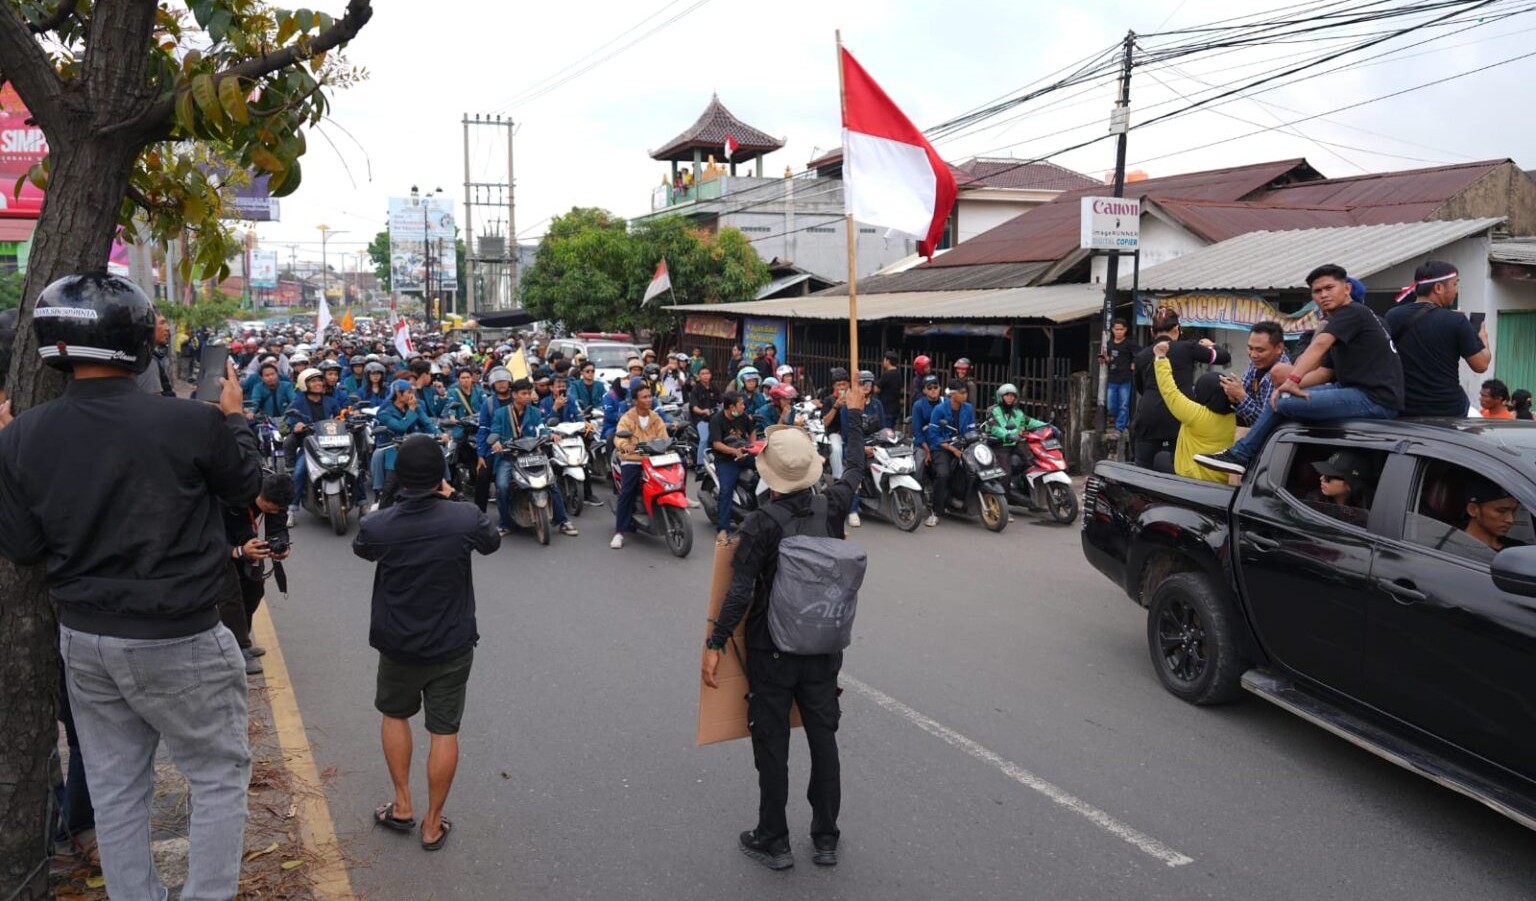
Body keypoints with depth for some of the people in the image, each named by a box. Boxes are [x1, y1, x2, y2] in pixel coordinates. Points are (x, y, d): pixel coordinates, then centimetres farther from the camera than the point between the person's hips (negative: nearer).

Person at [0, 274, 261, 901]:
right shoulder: (194, 422, -21)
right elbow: (245, 485, -1)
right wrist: (234, 416, 14)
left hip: (84, 638, 5)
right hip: (178, 640, -5)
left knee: (115, 789, 18)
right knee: (220, 774, 12)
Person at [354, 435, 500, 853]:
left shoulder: (376, 526, -17)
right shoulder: (465, 519, -20)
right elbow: (492, 542, 3)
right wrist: (454, 500, 8)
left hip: (397, 645, 1)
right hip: (452, 646, -1)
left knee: (394, 714, 26)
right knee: (444, 731, 10)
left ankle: (403, 806, 29)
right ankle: (433, 824, 20)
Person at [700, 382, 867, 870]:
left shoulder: (760, 524, -19)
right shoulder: (832, 507, -7)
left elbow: (739, 594, -21)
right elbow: (854, 468, 13)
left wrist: (714, 645, -13)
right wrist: (853, 415, 24)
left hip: (771, 651, -4)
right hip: (824, 647, 4)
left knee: (772, 745, 9)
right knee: (824, 738, 14)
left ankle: (773, 841, 21)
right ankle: (826, 838, 25)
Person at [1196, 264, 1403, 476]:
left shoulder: (1353, 312, -9)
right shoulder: (1339, 323, 22)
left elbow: (1319, 345, -26)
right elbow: (1325, 372, 20)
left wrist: (1293, 380, -36)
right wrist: (1293, 384, 3)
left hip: (1376, 398, -10)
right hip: (1358, 390, 10)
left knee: (1283, 401, -17)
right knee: (1284, 395, 10)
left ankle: (1240, 455, 1)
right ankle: (1240, 454, 7)